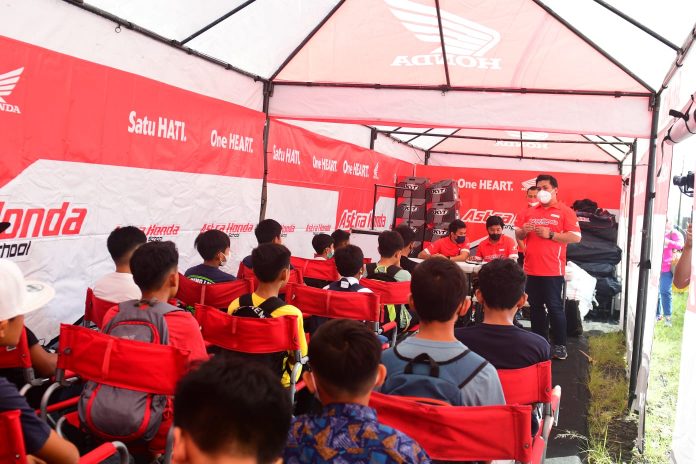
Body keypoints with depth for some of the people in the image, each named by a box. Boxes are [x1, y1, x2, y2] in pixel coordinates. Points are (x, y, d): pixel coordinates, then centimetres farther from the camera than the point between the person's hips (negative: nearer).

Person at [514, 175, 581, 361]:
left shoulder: (565, 212, -2)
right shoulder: (529, 212, 13)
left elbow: (576, 237, -10)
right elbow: (518, 236, 16)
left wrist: (550, 234, -17)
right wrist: (523, 231, -7)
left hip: (553, 270, -5)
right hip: (532, 269, 5)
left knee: (554, 307, -1)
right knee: (536, 307, 11)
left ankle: (560, 346, 9)